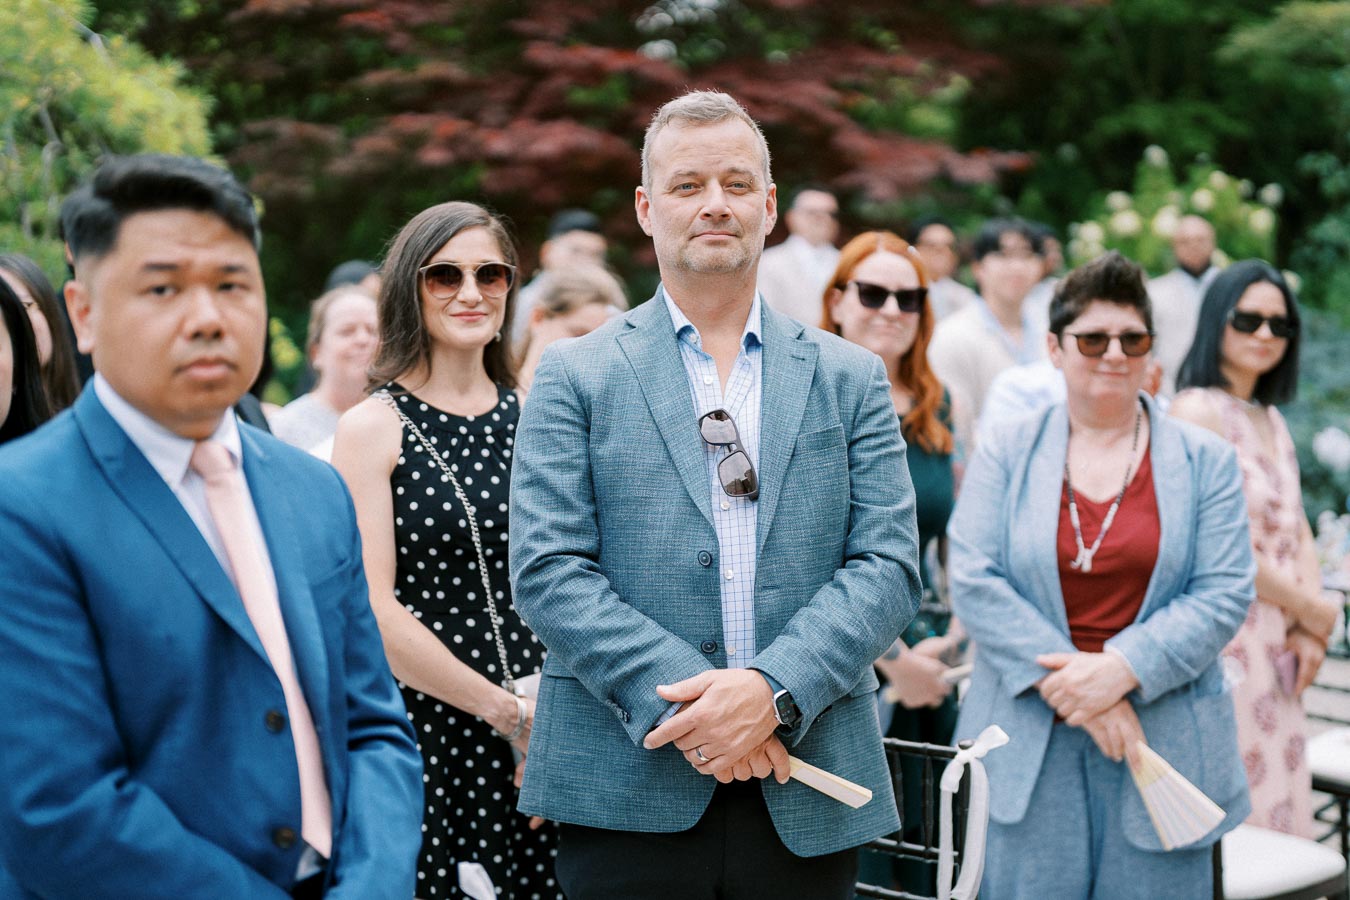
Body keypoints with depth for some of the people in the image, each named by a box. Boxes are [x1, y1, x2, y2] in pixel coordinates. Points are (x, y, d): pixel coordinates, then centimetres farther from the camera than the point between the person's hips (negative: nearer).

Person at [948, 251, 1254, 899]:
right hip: (1029, 747, 0)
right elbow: (975, 583, -5)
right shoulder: (1005, 456, 5)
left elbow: (1225, 595, -2)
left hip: (1165, 742, 1)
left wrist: (1121, 669, -15)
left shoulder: (1205, 461, 7)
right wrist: (1067, 686, -14)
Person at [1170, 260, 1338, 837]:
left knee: (1281, 803, 11)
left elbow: (1298, 532, 14)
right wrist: (1313, 611, -6)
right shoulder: (1197, 410, -11)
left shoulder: (1272, 420, 17)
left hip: (1277, 644, 8)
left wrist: (1309, 631, -2)